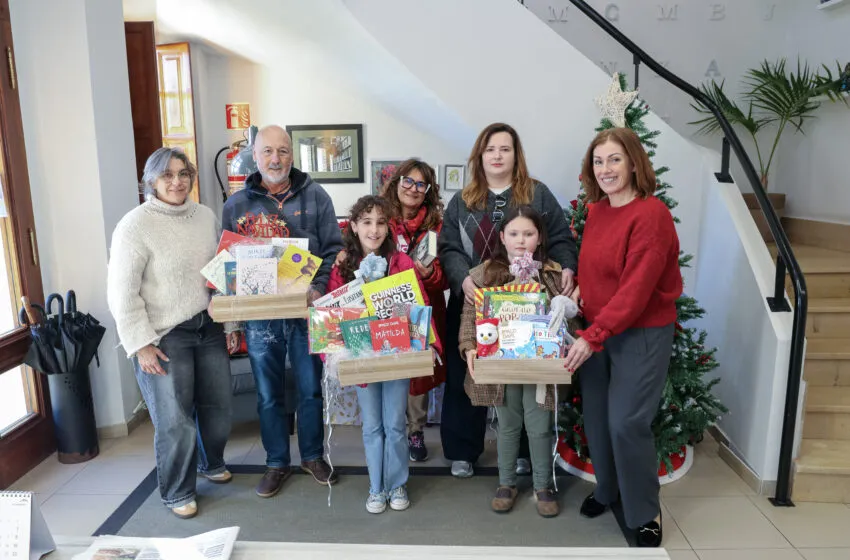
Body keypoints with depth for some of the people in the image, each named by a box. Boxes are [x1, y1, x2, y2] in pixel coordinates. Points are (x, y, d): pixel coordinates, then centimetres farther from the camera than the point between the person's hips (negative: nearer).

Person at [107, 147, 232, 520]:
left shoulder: (206, 216, 4)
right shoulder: (135, 226, -13)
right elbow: (122, 294, -13)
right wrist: (141, 345, -15)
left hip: (209, 328, 6)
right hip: (164, 337, -5)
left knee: (218, 405, 16)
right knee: (174, 420, 0)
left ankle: (211, 463, 44)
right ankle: (177, 493, 23)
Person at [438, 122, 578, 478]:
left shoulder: (538, 195, 4)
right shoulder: (462, 201, 8)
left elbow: (561, 241, 1)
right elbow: (449, 248, 0)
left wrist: (567, 269, -19)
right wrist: (463, 278, -18)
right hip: (472, 302, 2)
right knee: (465, 377, 7)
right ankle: (462, 451, 23)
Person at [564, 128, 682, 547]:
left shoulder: (651, 214, -17)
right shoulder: (596, 211, 5)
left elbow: (636, 289, -23)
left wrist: (592, 336, -25)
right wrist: (581, 290, 0)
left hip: (642, 333, -6)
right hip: (596, 331, 7)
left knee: (627, 422, -5)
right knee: (595, 416, 11)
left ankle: (645, 513, 18)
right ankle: (607, 487, 36)